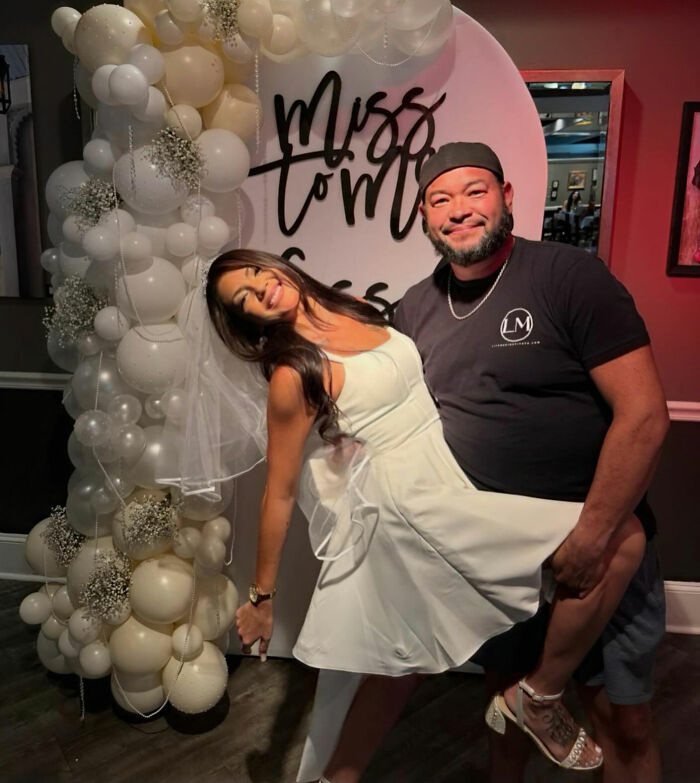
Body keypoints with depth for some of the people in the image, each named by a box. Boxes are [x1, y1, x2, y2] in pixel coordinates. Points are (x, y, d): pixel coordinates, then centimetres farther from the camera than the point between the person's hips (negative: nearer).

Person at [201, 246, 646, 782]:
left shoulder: (353, 313, 8)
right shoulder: (294, 375, -14)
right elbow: (280, 494, -9)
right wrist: (262, 597, -1)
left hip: (450, 489, 8)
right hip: (416, 507, -8)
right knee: (622, 538, -9)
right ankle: (540, 695, 8)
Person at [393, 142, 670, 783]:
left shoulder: (570, 276, -14)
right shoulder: (416, 308, 1)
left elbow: (644, 416, -18)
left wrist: (592, 536, -19)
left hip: (598, 541, -3)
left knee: (622, 718, 10)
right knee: (510, 691, 23)